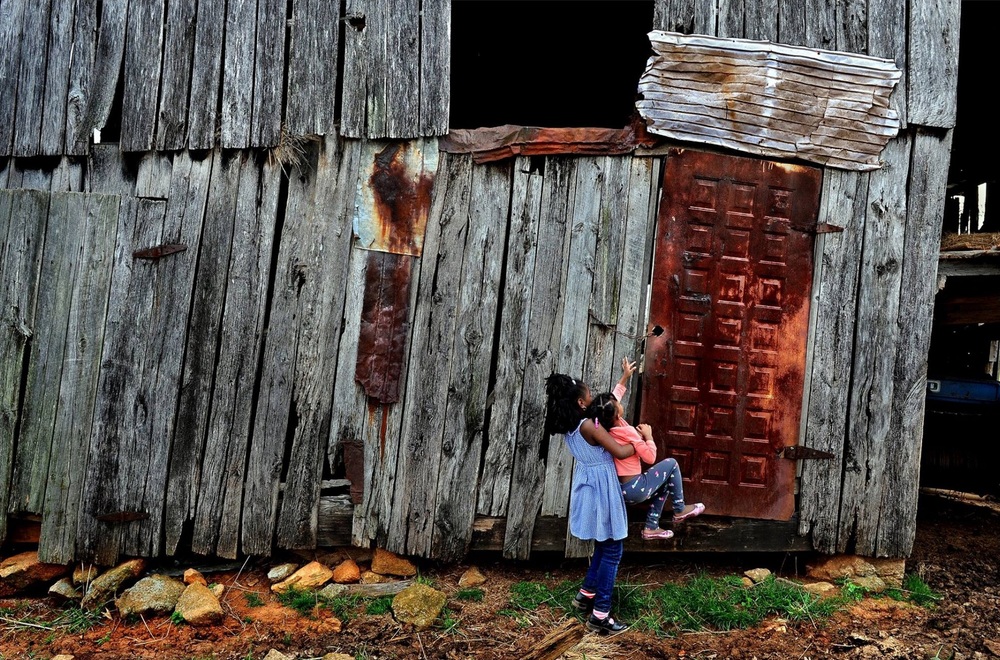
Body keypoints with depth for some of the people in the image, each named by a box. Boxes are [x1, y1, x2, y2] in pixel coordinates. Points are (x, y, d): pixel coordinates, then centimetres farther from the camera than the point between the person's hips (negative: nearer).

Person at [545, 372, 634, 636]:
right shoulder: (588, 425, -23)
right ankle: (600, 615, 3)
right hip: (600, 488, -9)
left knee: (602, 546, 24)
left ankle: (586, 594, 34)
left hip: (588, 485, 9)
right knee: (612, 551, 0)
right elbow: (620, 452, -21)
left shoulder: (569, 425, 3)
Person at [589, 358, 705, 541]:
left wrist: (625, 377, 15)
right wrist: (648, 436, -3)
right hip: (634, 490, -8)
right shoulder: (628, 432, -23)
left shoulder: (605, 427, -2)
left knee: (665, 481, 26)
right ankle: (680, 510, 20)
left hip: (620, 489, 8)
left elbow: (614, 398, 14)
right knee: (670, 464, 8)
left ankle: (651, 527, 25)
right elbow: (650, 457, -15)